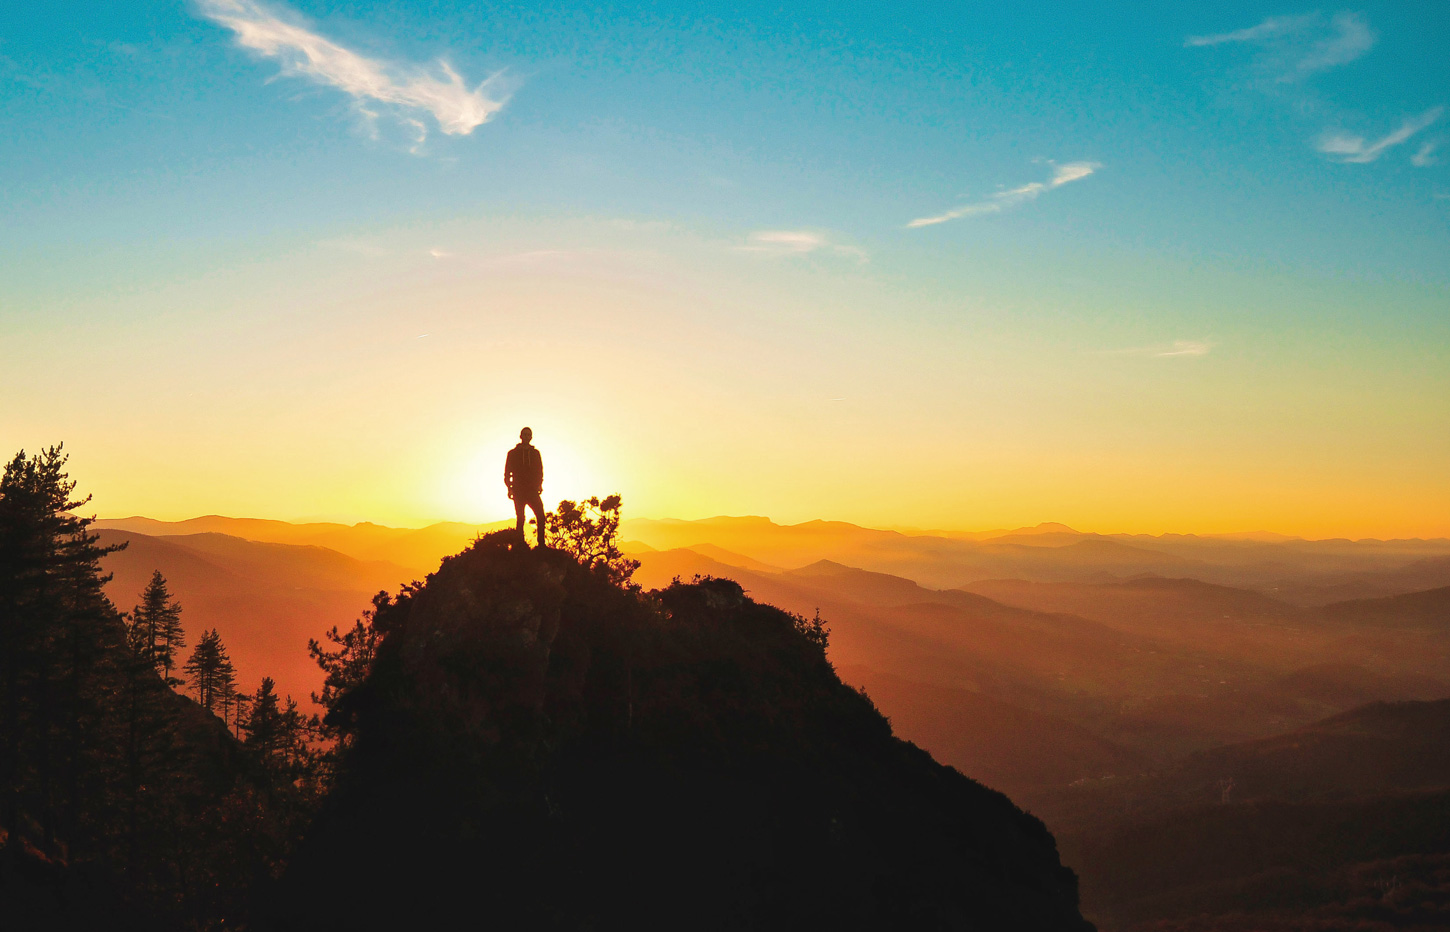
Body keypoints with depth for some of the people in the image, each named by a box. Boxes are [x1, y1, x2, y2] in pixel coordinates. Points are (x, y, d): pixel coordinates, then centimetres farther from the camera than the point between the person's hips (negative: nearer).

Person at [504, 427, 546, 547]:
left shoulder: (535, 453, 14)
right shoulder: (513, 453, 9)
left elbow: (540, 471, 14)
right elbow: (507, 473, 8)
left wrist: (539, 485, -2)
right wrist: (510, 488, -5)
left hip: (533, 491, 1)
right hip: (519, 492, -1)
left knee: (541, 516, -13)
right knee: (520, 518, -4)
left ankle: (541, 544, -9)